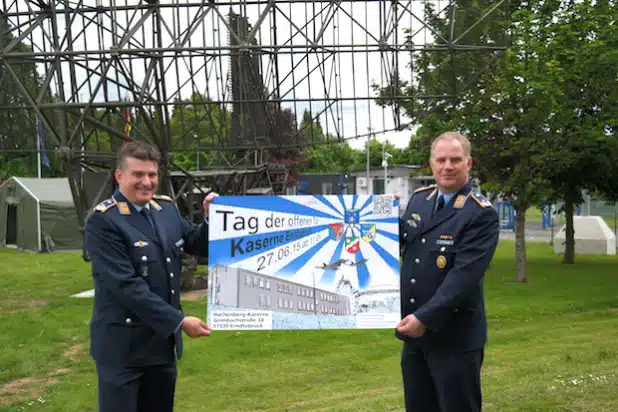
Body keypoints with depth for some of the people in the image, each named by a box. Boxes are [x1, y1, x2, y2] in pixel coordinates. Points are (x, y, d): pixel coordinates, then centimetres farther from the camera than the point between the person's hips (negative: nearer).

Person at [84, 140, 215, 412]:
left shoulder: (167, 209, 5)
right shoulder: (103, 221, -16)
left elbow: (200, 247, 14)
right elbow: (126, 285, -22)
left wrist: (211, 217, -6)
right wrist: (178, 320, -22)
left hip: (163, 340, 7)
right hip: (123, 345, -6)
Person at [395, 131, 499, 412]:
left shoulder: (481, 214, -14)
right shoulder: (418, 199, 7)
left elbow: (464, 276, -22)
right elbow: (400, 245, 17)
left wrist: (425, 318, -25)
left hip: (454, 337, -6)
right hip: (414, 329, 6)